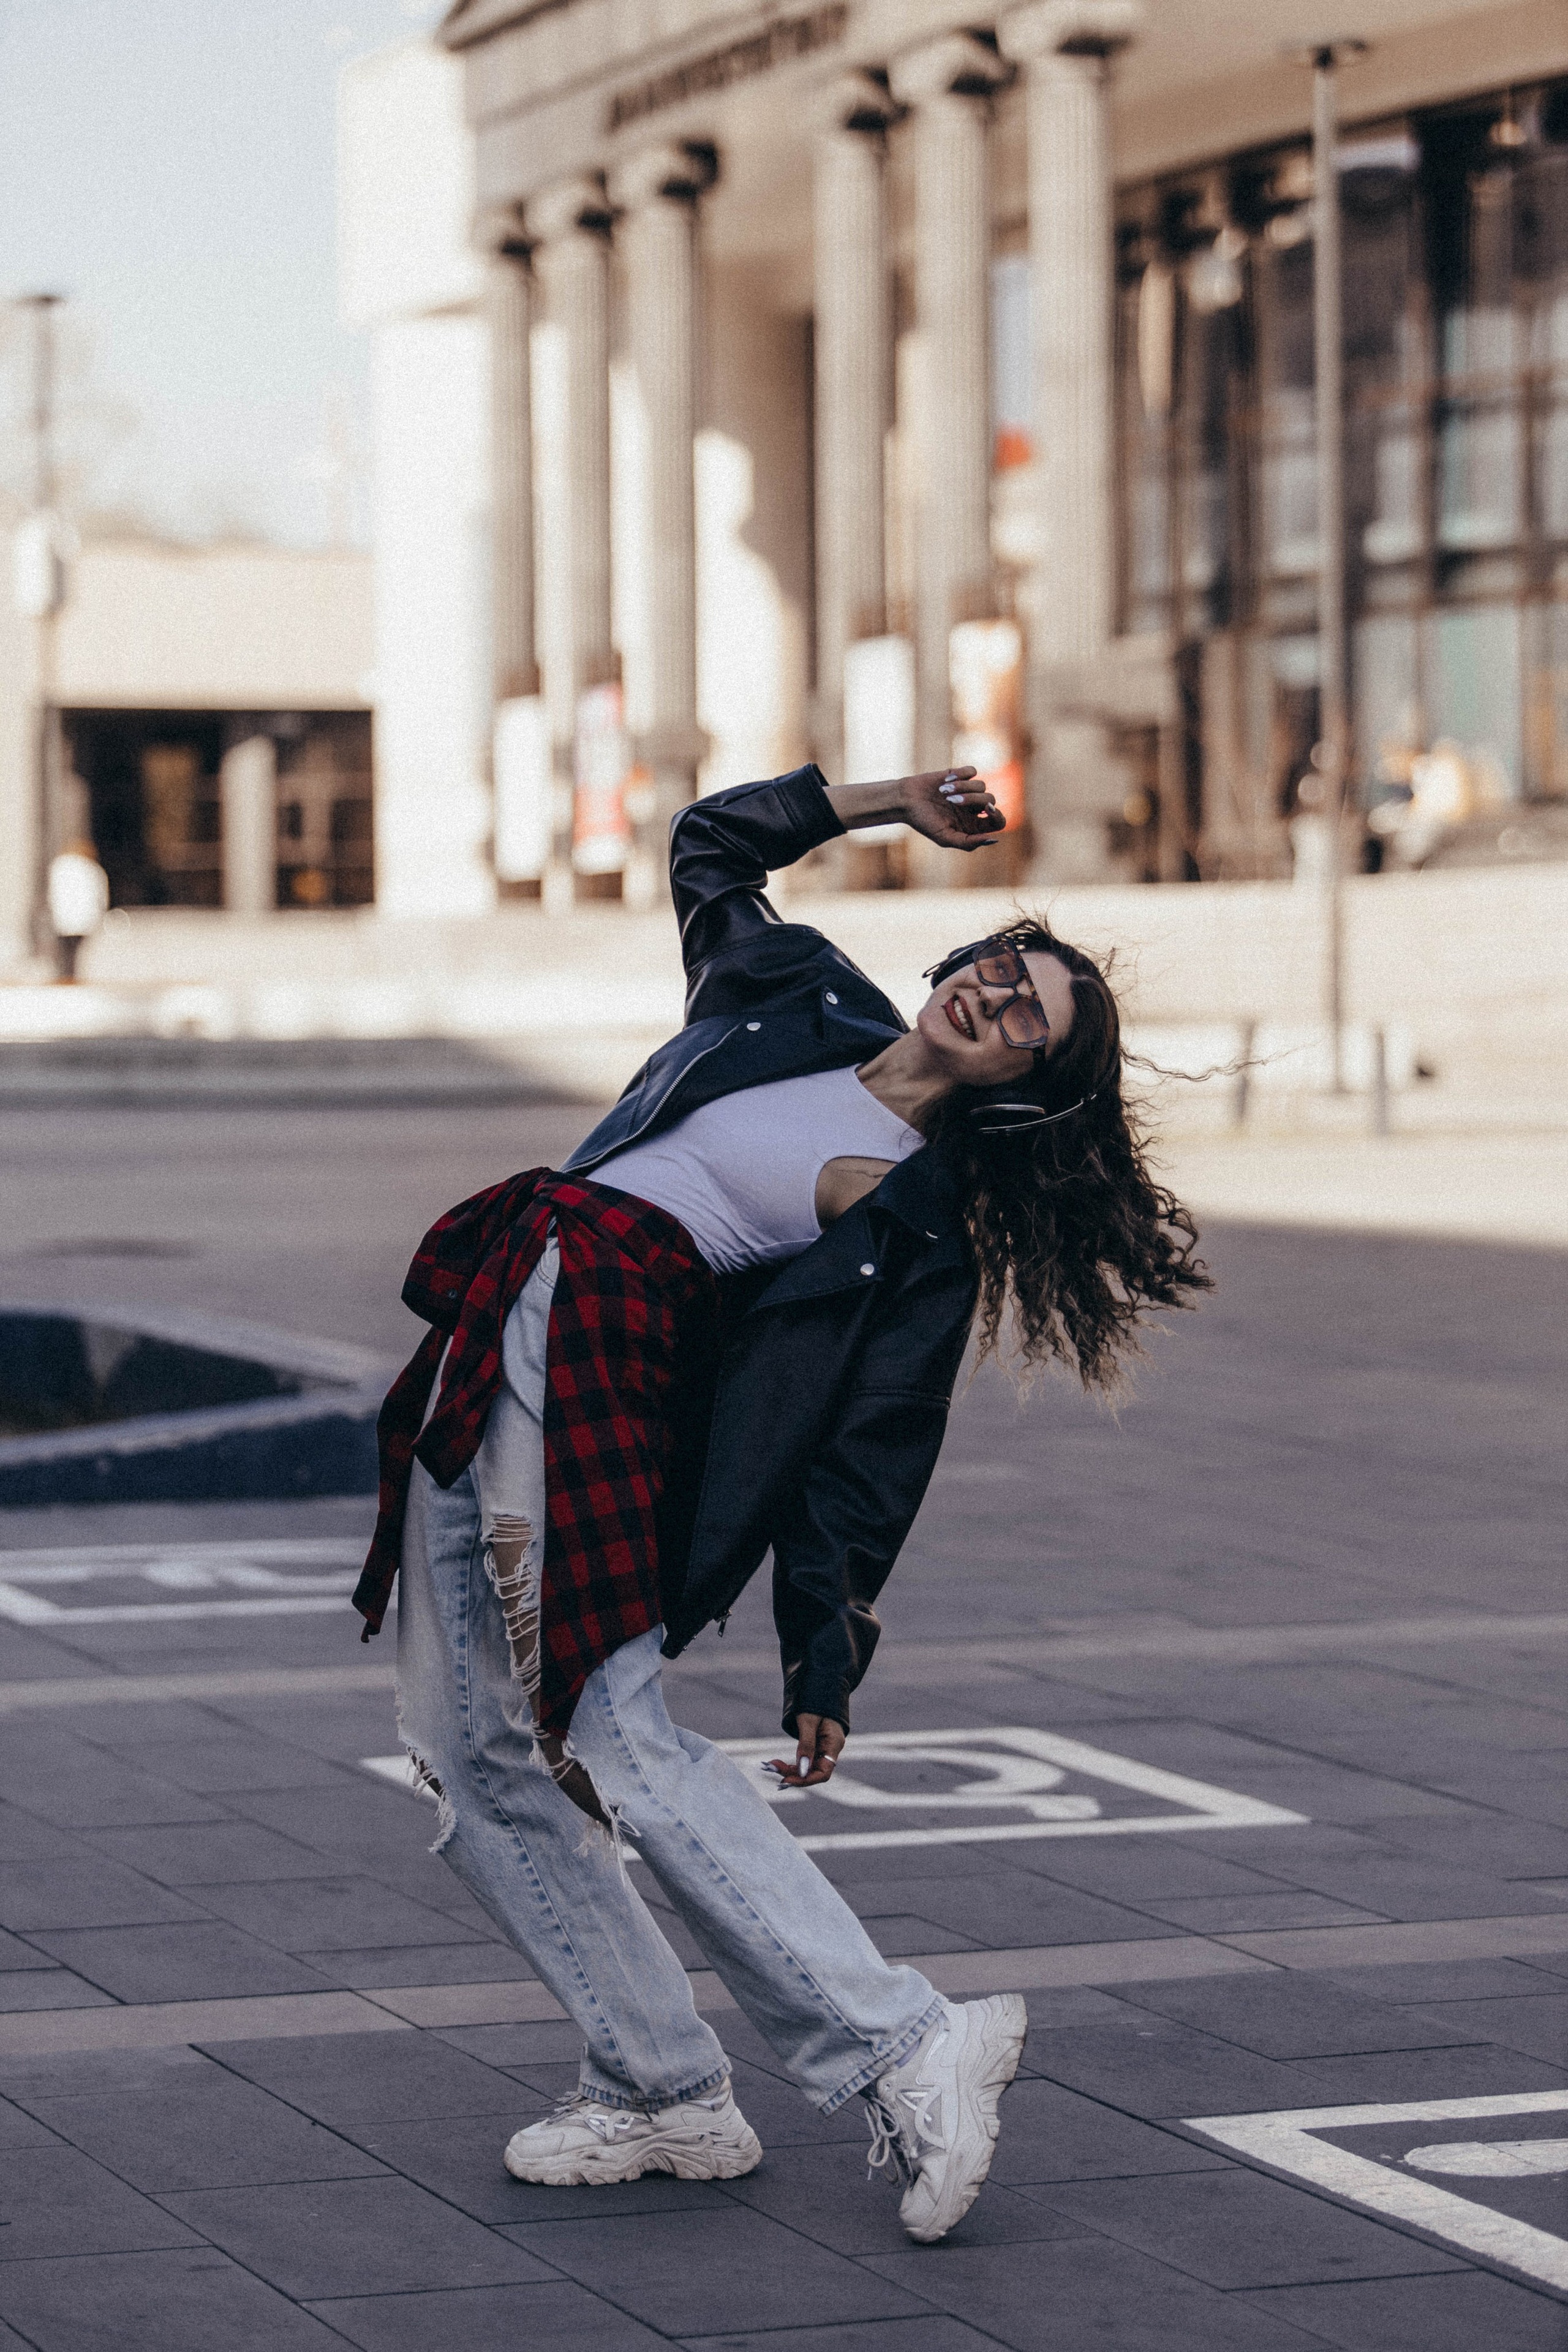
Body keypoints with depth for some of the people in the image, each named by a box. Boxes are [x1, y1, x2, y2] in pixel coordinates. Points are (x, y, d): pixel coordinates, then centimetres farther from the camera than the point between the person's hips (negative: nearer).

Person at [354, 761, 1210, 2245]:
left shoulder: (926, 1225, -5)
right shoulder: (801, 996, 12)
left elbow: (862, 1459, -5)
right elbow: (709, 843, 27)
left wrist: (829, 1664, -7)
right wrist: (891, 801, 22)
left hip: (601, 1364, -7)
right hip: (489, 1334, 8)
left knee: (615, 1741, -20)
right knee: (472, 1751, 6)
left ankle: (902, 2052, -20)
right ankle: (656, 2092, 11)